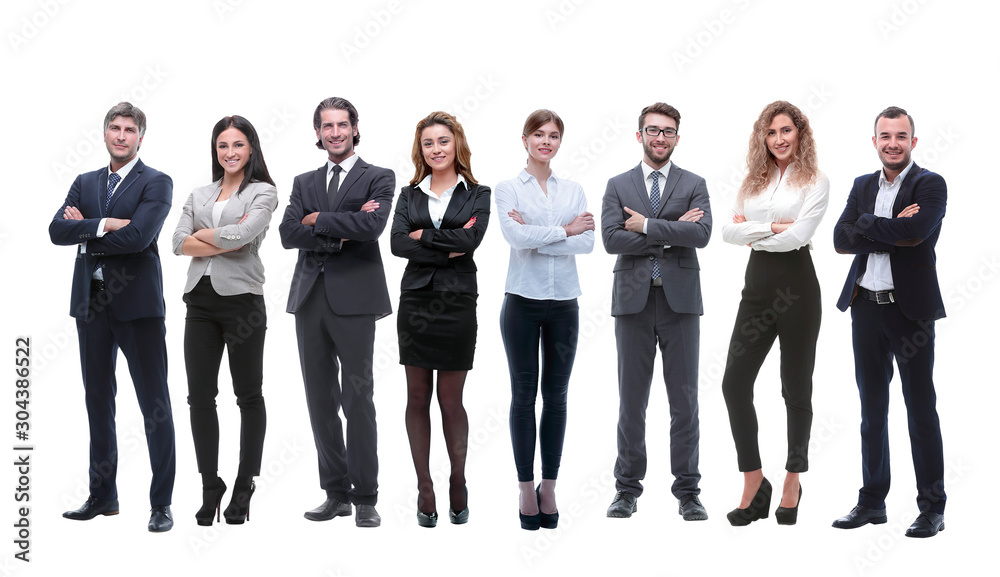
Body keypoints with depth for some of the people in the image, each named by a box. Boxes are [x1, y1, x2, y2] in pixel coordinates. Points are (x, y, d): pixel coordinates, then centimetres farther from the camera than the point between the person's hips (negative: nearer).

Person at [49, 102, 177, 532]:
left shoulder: (156, 183, -2)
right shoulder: (85, 183, 14)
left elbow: (139, 236, -18)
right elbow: (57, 230, 0)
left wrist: (85, 231, -6)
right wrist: (104, 225, -14)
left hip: (137, 303, -6)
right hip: (92, 303, 6)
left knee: (154, 403, -3)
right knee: (98, 400, 12)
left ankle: (162, 503, 2)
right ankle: (102, 496, 23)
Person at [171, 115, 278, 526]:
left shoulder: (263, 193, 2)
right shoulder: (199, 195, 15)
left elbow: (244, 234, -16)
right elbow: (179, 243, 2)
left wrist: (202, 235, -3)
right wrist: (226, 242, -9)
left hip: (242, 298, -4)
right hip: (201, 300, 4)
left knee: (248, 395, 4)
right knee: (200, 395, 2)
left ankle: (245, 487, 12)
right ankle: (210, 487, 11)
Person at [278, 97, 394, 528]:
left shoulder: (378, 178, 4)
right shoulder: (304, 183, 17)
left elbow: (372, 225, -14)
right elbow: (287, 233, 2)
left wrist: (317, 220, -5)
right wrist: (339, 231, -11)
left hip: (354, 299, -4)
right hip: (310, 298, 5)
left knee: (358, 399, -4)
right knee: (320, 399, 6)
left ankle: (365, 499, 3)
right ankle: (336, 493, 15)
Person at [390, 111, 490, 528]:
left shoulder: (477, 195, 5)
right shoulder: (410, 195, 10)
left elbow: (470, 238, -13)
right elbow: (397, 243, -5)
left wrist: (424, 236, -8)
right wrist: (447, 249, -13)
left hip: (457, 302, -2)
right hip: (415, 301, 2)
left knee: (451, 401, 2)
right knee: (417, 398, 5)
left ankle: (458, 483, 17)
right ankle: (424, 486, 13)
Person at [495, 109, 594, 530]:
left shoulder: (574, 191, 9)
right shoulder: (508, 189, 0)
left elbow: (587, 242, -6)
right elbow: (515, 235, -17)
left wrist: (536, 237, -13)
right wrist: (565, 230, -10)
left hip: (563, 302, 3)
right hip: (523, 301, -2)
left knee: (556, 396, 6)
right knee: (524, 395, 3)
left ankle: (549, 486, 15)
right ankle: (526, 487, 11)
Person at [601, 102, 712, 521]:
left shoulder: (694, 185, 9)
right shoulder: (618, 186, 9)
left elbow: (701, 234, -9)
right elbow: (611, 239, -6)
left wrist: (647, 226, -10)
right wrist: (672, 231, -8)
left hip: (679, 299, 0)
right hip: (633, 299, 0)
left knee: (685, 400, 2)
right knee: (631, 400, 4)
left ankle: (687, 490, 10)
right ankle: (627, 488, 13)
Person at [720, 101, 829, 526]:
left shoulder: (815, 182, -2)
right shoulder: (753, 181, 13)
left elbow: (798, 236, -14)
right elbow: (728, 231, 1)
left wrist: (753, 232, -3)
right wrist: (772, 227, -11)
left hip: (796, 283, -4)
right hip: (757, 283, 5)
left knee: (796, 388, 5)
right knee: (735, 383, -4)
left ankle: (793, 483, 18)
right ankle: (753, 483, 5)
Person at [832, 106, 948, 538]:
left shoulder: (930, 185, -5)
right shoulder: (863, 186, 12)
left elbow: (916, 230, -23)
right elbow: (841, 239, -1)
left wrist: (867, 224, -11)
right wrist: (891, 234, -13)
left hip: (910, 308, -5)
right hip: (866, 307, 5)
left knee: (921, 408, 1)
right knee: (872, 408, 12)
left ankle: (932, 508, 9)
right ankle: (872, 502, 21)